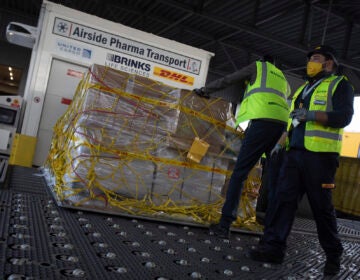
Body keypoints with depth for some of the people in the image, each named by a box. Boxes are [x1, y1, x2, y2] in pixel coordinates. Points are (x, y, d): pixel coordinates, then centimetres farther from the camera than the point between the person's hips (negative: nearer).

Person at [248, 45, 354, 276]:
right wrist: (283, 141, 19)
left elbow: (344, 117, -11)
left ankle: (333, 255, 16)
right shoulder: (303, 89, 26)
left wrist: (311, 114, -19)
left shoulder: (339, 85, 4)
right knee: (284, 198, -3)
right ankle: (274, 247, -2)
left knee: (322, 206, -1)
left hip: (319, 154, -6)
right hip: (295, 152, 7)